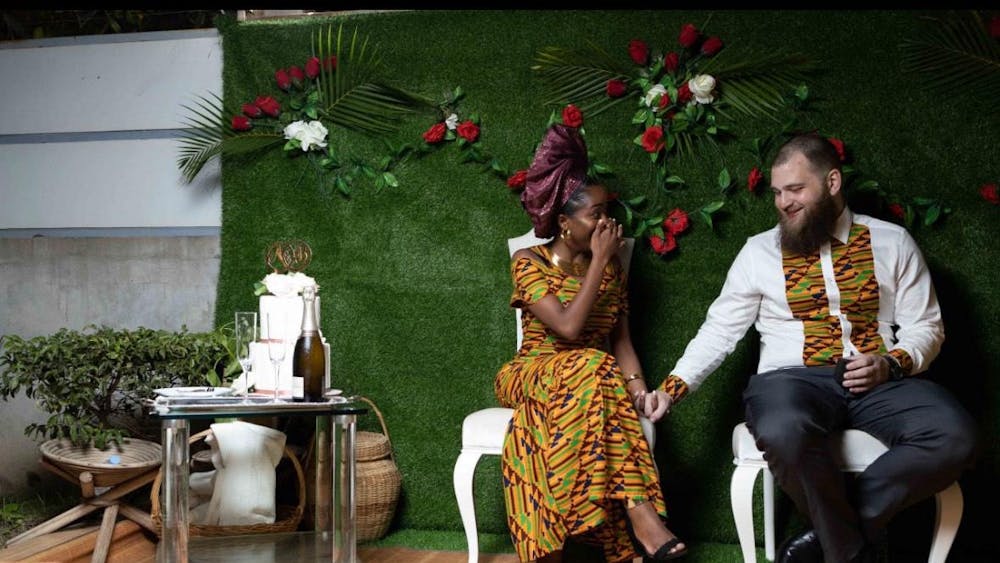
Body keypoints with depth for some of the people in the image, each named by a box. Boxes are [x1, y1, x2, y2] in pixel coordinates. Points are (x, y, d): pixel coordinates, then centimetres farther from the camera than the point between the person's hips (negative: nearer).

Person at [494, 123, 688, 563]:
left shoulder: (613, 269, 7)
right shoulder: (529, 262, -8)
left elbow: (621, 340, 4)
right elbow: (568, 328, -22)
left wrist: (639, 390, -16)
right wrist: (599, 261, -17)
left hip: (586, 380, 3)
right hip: (531, 377, -3)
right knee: (592, 368, -36)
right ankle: (636, 508, -42)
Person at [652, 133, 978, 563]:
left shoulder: (891, 242, 12)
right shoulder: (759, 251, 12)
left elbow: (925, 326, 12)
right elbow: (720, 330, 10)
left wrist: (892, 363, -10)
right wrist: (673, 387, -4)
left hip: (882, 382, 2)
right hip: (794, 379, -1)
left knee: (955, 437, -30)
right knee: (783, 433, -39)